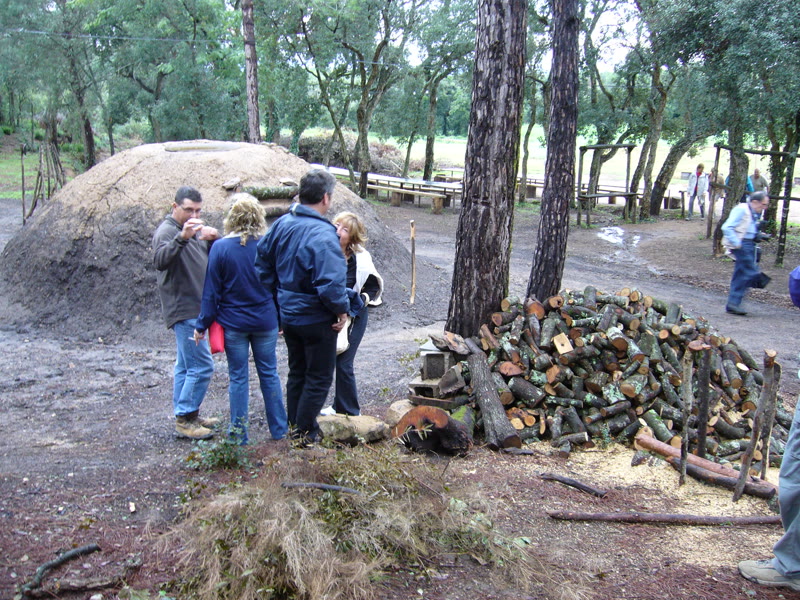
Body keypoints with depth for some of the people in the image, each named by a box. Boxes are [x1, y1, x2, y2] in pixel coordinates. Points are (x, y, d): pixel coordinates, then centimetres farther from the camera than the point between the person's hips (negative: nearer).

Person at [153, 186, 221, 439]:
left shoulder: (196, 230, 16)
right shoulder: (167, 231, -11)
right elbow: (160, 261, -29)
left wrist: (215, 238, -11)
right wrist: (182, 238, -43)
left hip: (195, 309, 9)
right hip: (183, 310, -9)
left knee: (186, 366, 14)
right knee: (202, 366, -11)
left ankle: (184, 417, 22)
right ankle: (185, 418, -4)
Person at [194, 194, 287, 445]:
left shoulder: (220, 248, -11)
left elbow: (211, 291, -8)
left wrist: (202, 324, 0)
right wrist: (280, 317, 14)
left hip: (233, 324, -2)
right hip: (265, 322, 2)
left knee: (238, 378, 8)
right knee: (269, 374, 14)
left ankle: (239, 434, 16)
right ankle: (279, 429, 22)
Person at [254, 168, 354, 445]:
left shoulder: (281, 224, 0)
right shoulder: (323, 234, -25)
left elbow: (262, 264, 8)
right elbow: (331, 282, -32)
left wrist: (277, 301, 15)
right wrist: (341, 310, -14)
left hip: (288, 315, 8)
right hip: (316, 319, -8)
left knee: (297, 372, 23)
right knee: (319, 377, 9)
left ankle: (294, 425, 34)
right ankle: (305, 432, 16)